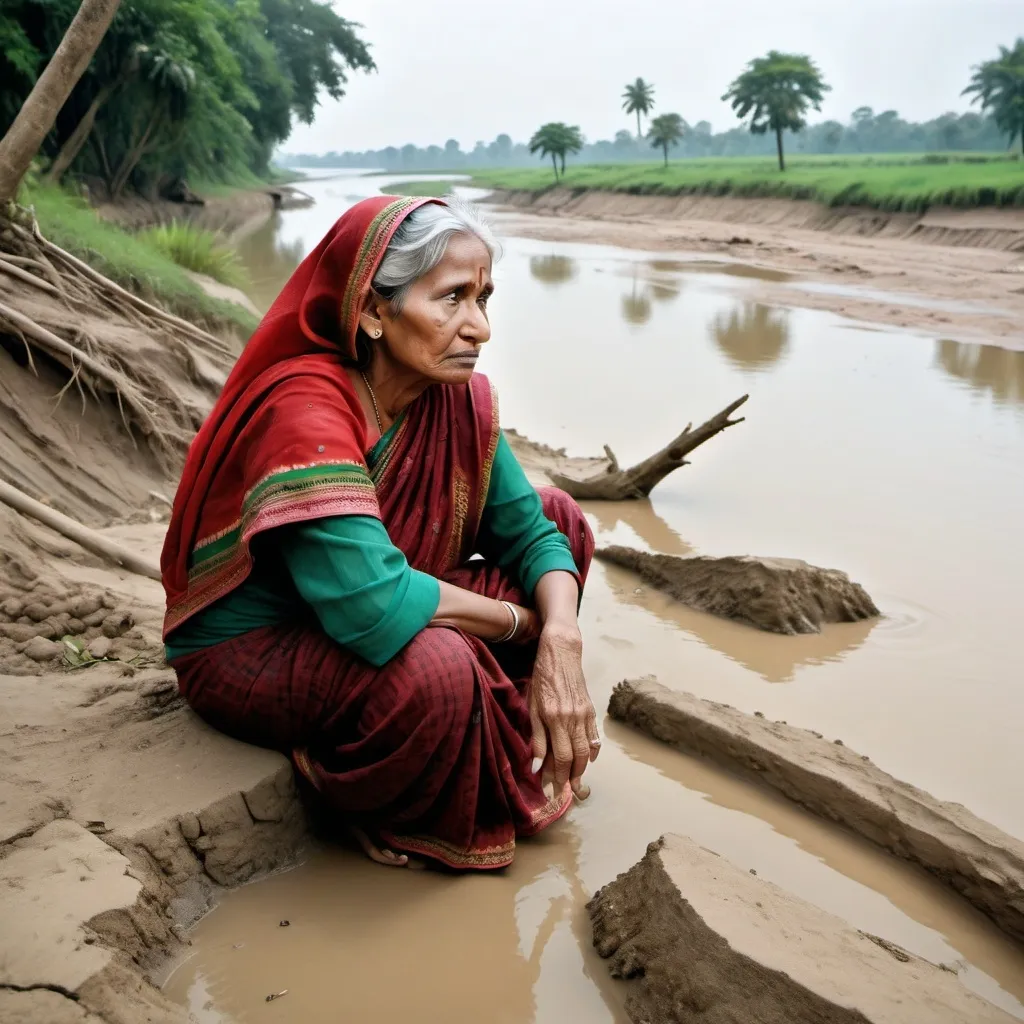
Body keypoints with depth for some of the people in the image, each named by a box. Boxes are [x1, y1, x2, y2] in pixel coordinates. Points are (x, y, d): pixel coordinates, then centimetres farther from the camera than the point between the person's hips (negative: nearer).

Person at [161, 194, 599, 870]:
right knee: (433, 668, -38)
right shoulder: (306, 409, -31)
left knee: (561, 517, -1)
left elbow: (530, 531, -5)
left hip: (367, 625, 8)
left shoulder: (459, 398, -9)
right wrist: (521, 619, -25)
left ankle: (492, 732, 3)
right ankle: (377, 814, -4)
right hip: (244, 653, -8)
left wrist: (561, 643, -26)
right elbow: (375, 610, -41)